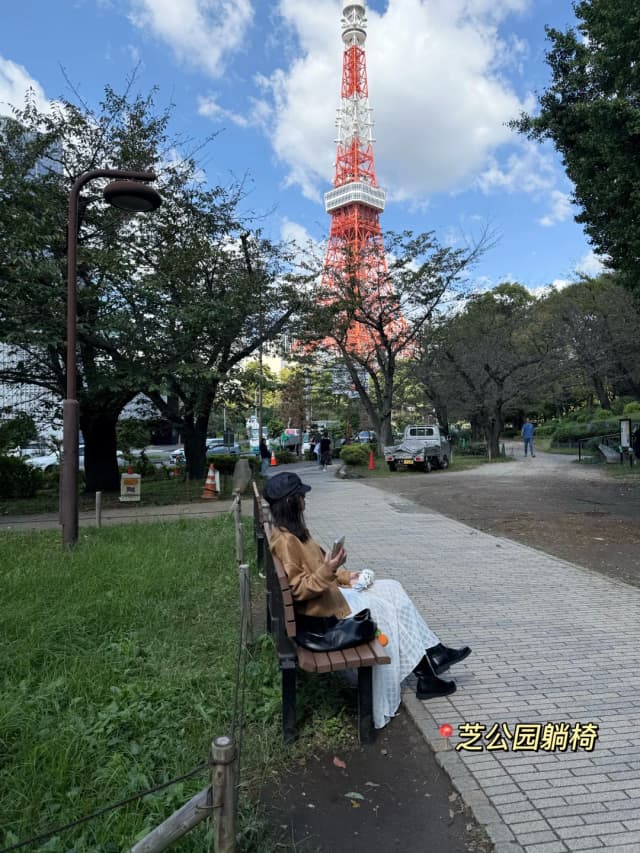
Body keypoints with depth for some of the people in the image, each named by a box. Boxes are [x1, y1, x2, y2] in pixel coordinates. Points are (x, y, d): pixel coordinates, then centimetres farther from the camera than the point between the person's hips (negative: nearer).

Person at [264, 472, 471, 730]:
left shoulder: (291, 532, 7)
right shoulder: (284, 541, -24)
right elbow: (298, 589, -25)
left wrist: (344, 576, 8)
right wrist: (328, 570, -36)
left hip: (330, 593, 10)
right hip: (321, 608, -10)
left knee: (391, 589, 4)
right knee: (383, 609, -7)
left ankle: (433, 653, 6)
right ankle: (425, 672, 9)